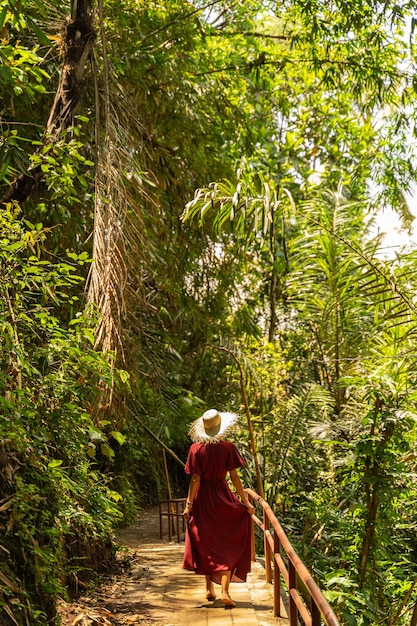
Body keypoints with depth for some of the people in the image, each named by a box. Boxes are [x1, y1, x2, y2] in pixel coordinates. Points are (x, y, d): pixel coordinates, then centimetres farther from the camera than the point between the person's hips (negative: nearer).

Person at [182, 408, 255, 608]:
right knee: (226, 545, 6)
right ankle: (225, 591, -5)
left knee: (205, 544, 16)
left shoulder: (196, 449, -8)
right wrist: (245, 502, -2)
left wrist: (189, 504, -3)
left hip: (202, 499, 1)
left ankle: (209, 588, 23)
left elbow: (195, 479, -9)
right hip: (222, 498, -1)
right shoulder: (228, 448, -9)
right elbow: (234, 477, -9)